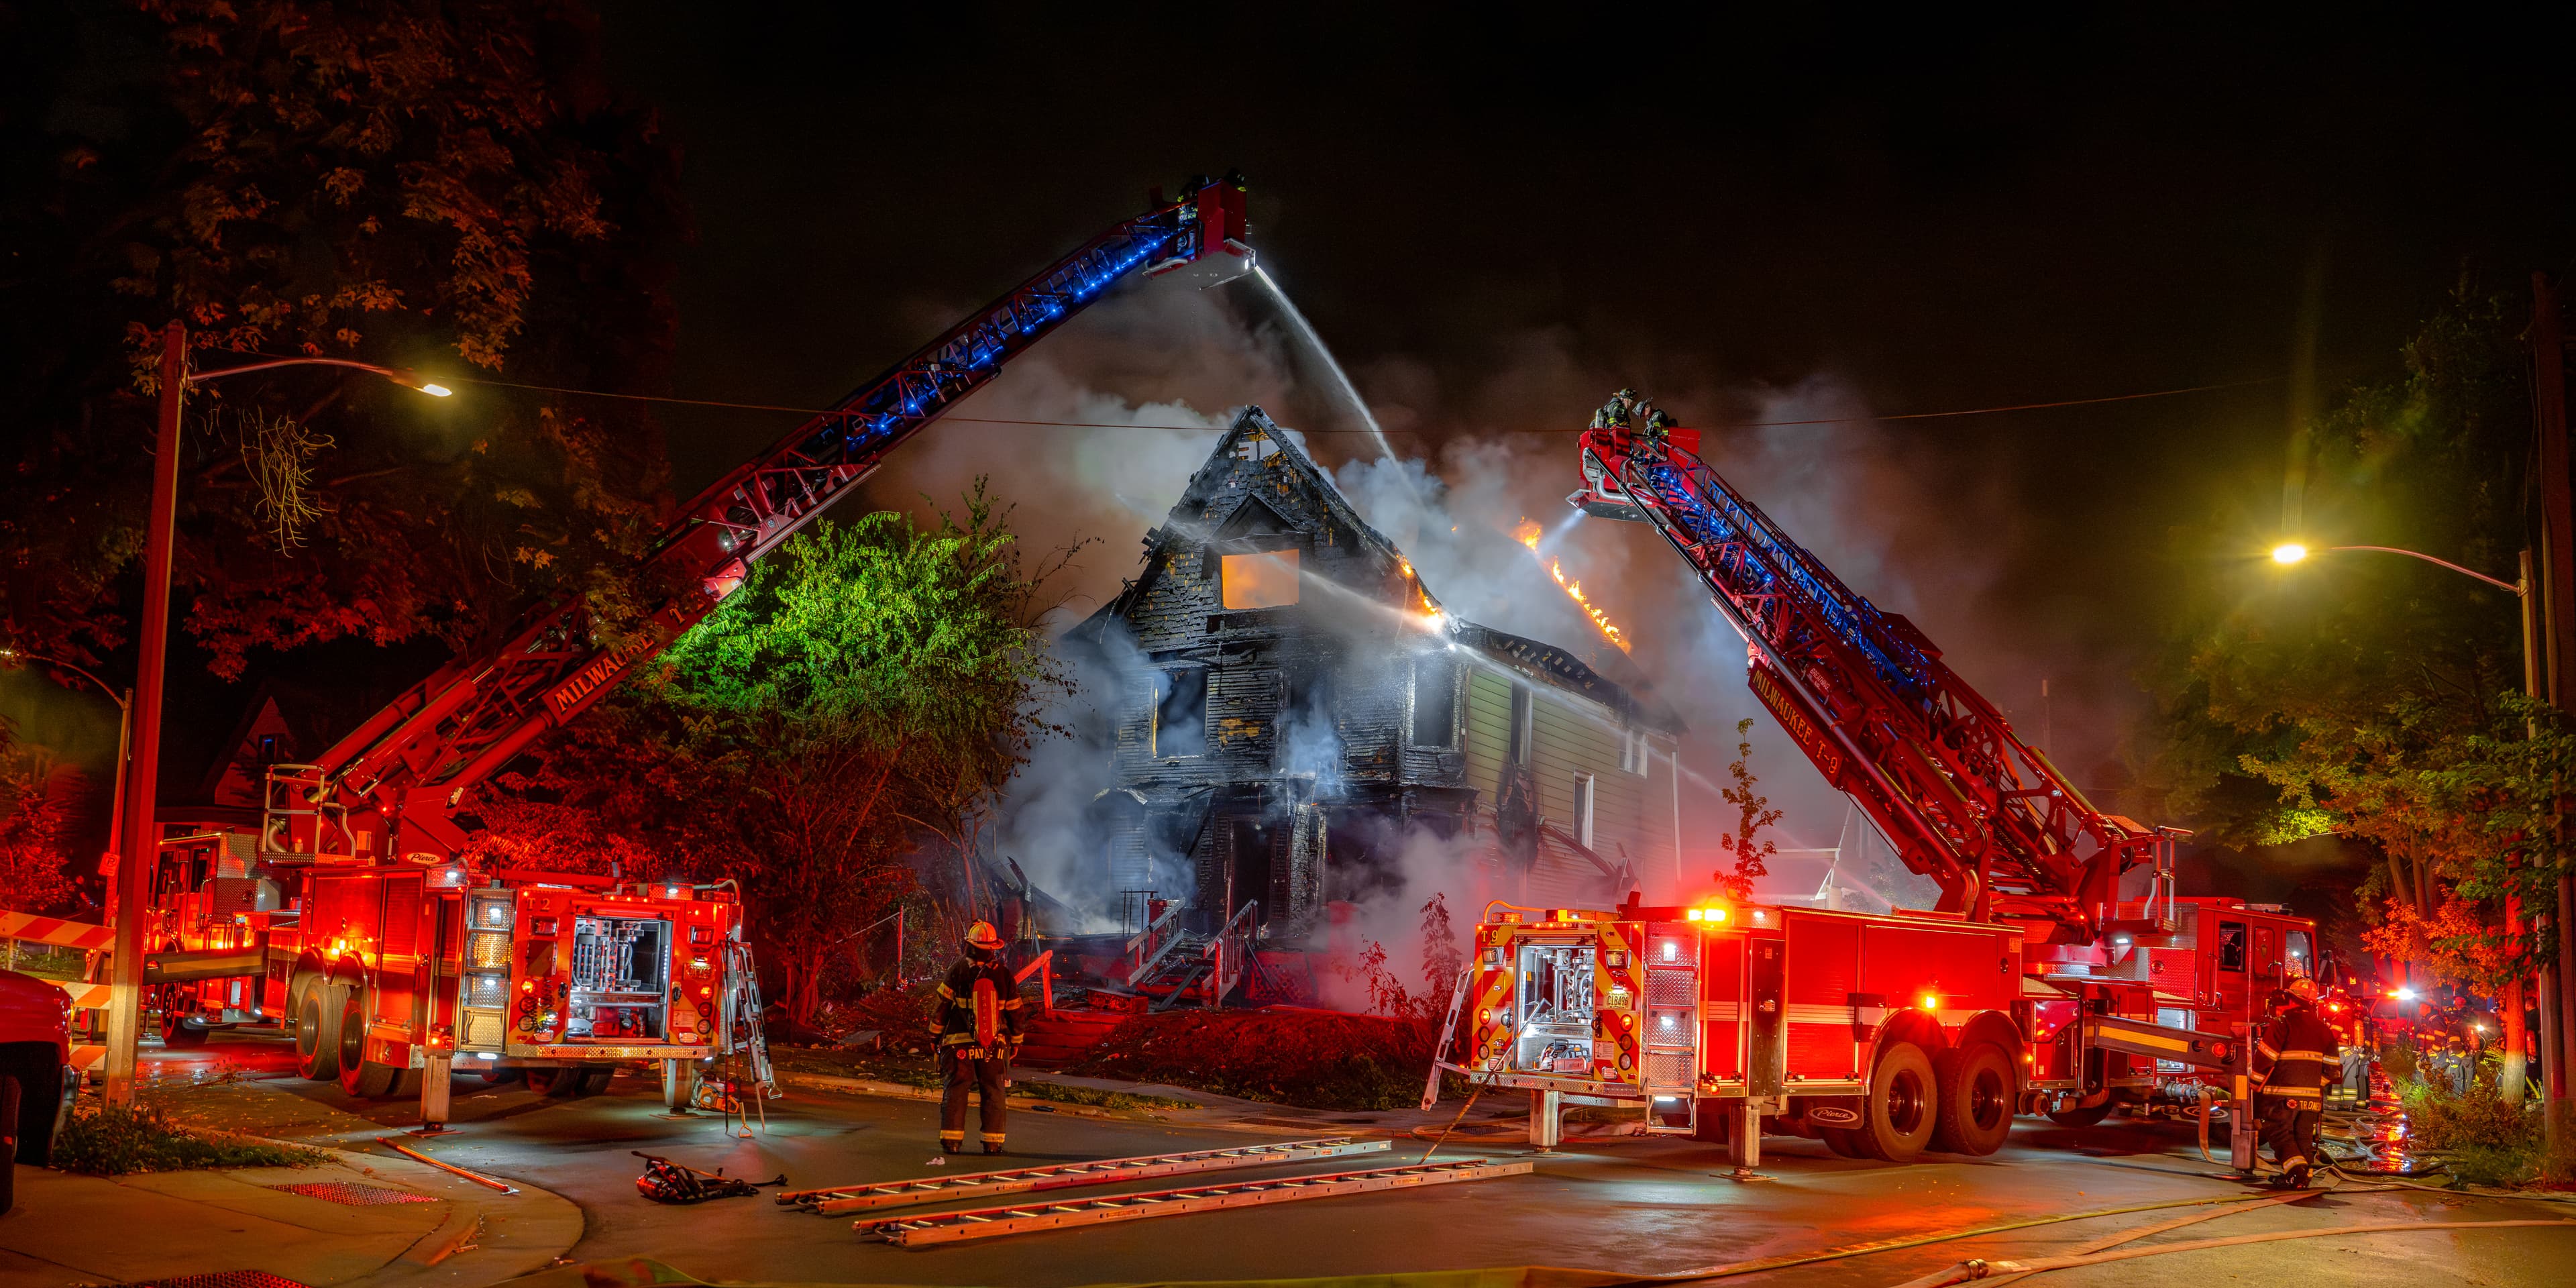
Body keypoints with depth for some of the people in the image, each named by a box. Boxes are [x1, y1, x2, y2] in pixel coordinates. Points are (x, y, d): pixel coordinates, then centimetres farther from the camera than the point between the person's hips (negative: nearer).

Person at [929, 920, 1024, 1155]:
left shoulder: (958, 970, -5)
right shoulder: (1004, 975, 0)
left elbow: (943, 1005, -3)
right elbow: (1015, 1011, 6)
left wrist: (936, 1034, 8)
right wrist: (1016, 1041, 19)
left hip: (960, 1044, -1)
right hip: (995, 1046, 1)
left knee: (955, 1091, 5)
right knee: (993, 1092, 8)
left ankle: (951, 1140, 3)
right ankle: (993, 1142, 7)